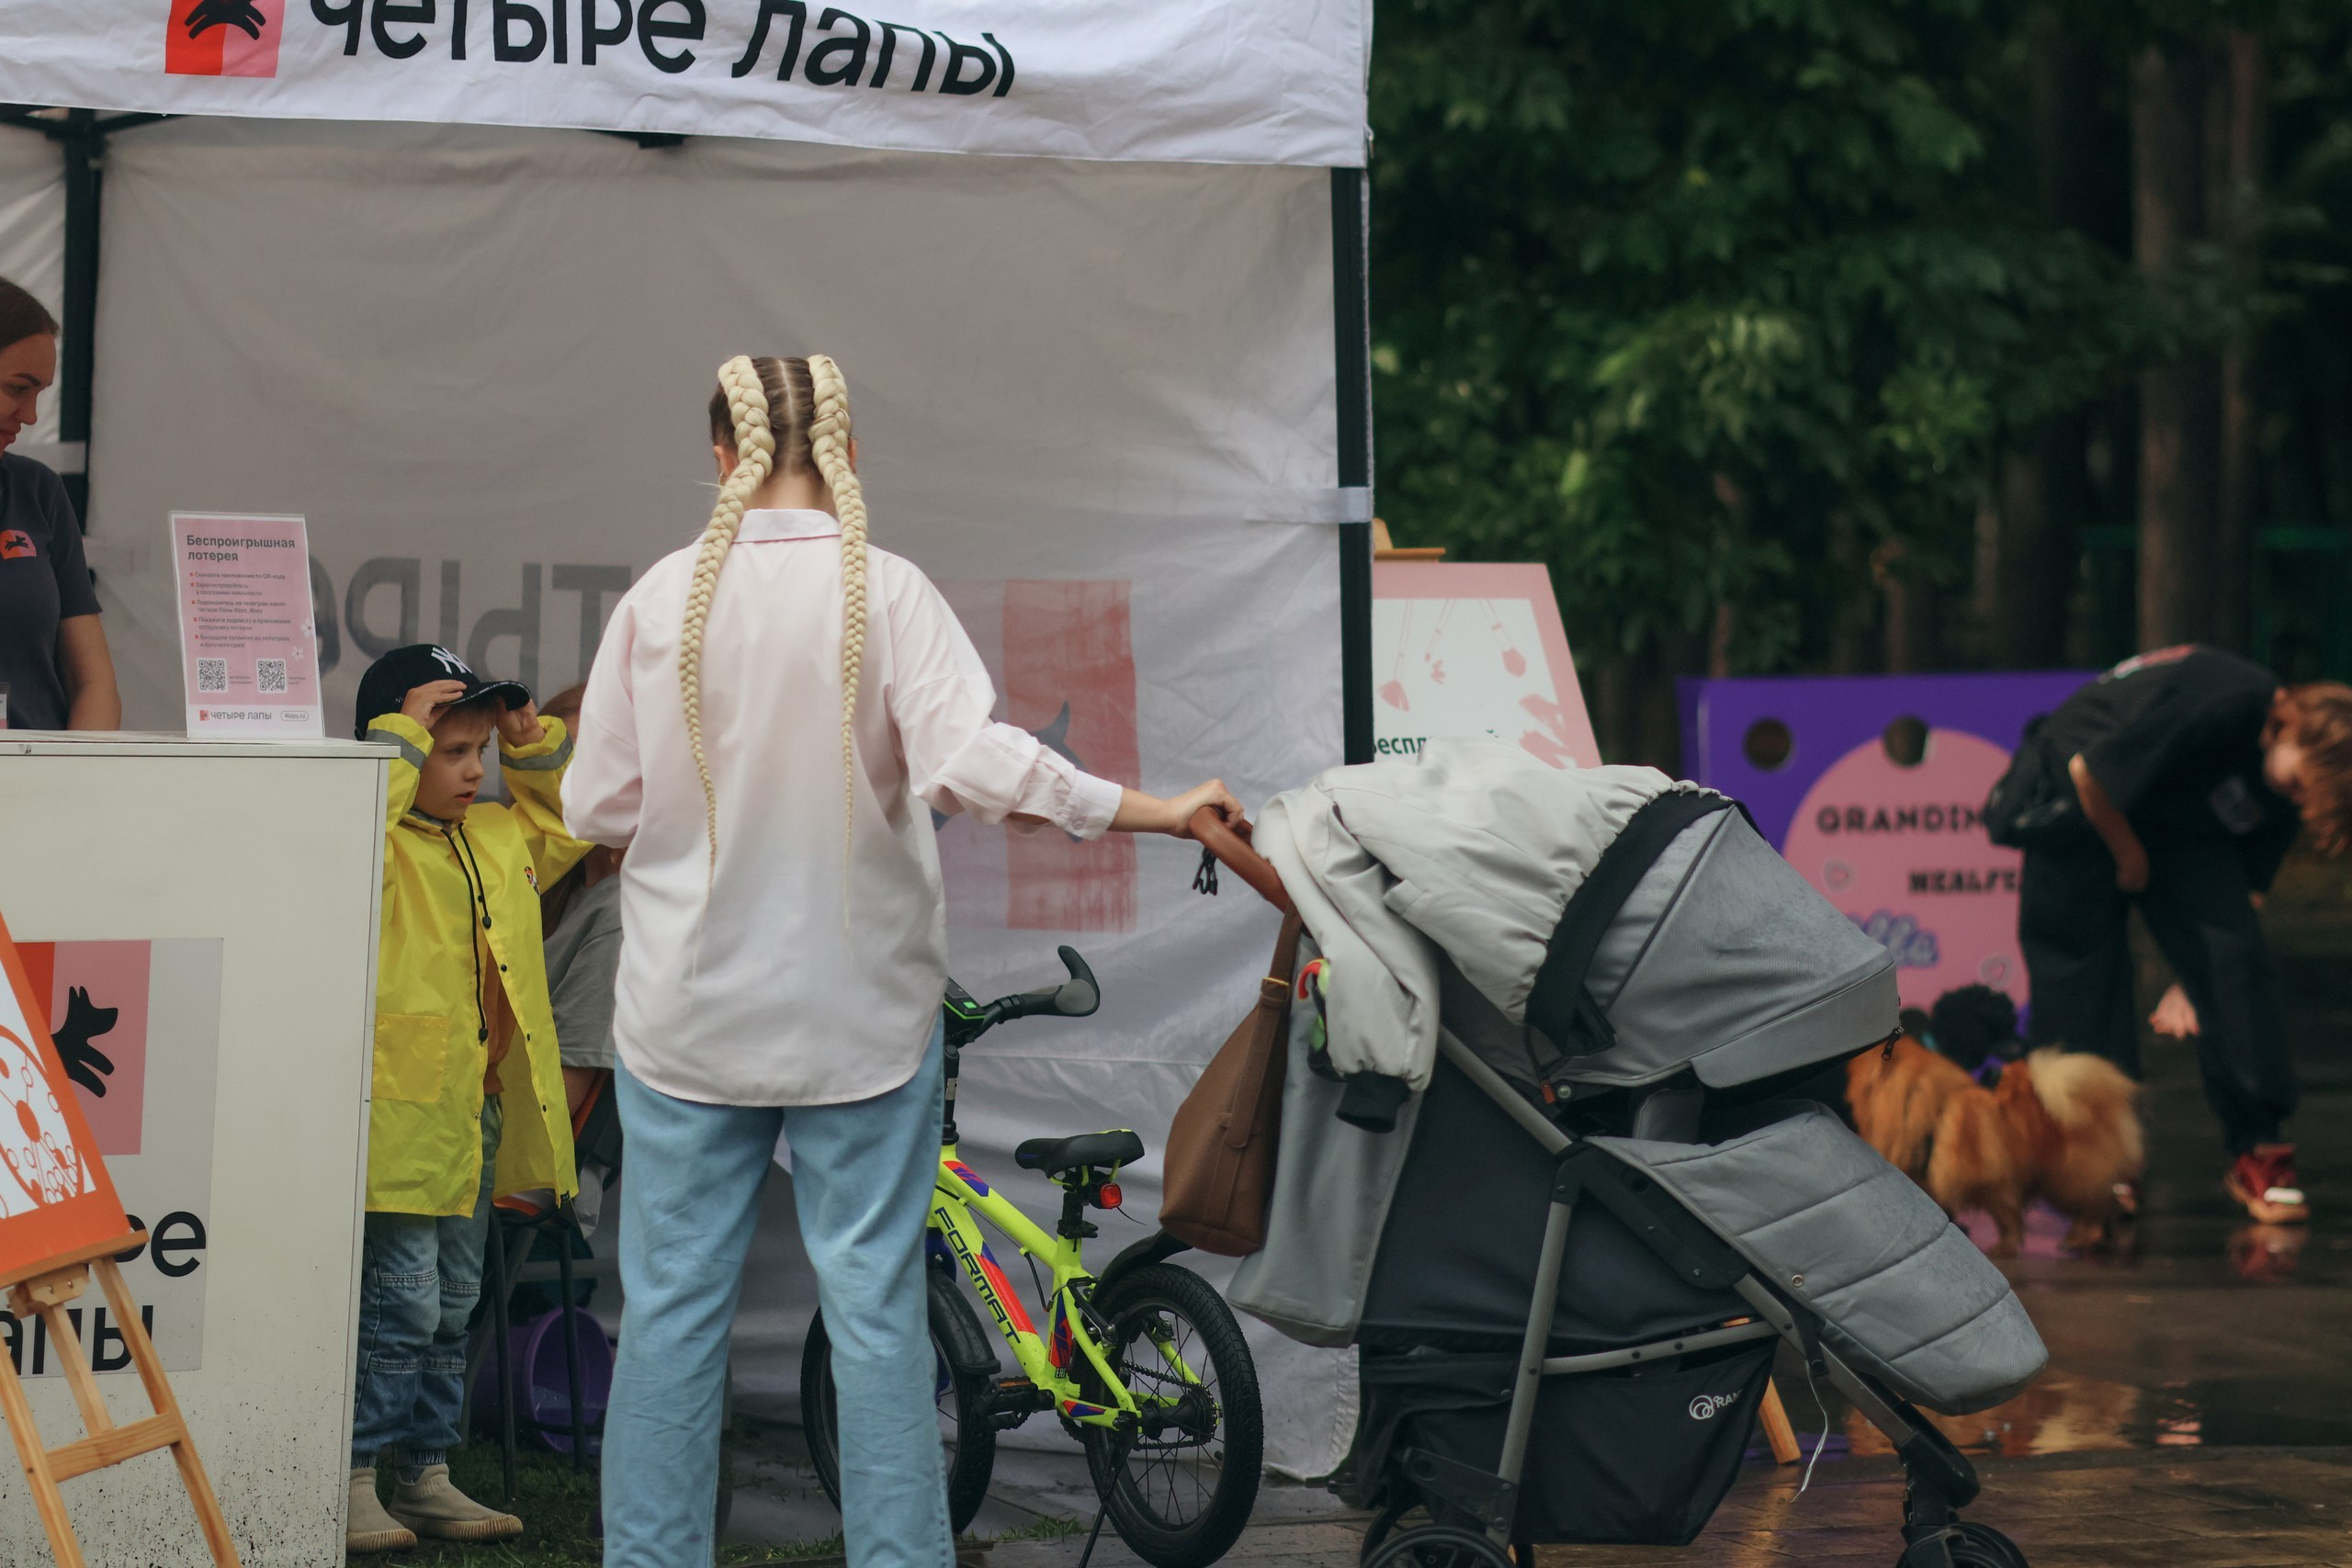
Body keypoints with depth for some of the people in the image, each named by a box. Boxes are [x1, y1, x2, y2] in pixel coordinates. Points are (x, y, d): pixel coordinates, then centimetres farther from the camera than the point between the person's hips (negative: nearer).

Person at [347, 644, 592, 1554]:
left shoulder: (499, 839, 15)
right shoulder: (373, 839, -10)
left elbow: (576, 814, 29)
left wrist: (534, 743, 13)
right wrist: (404, 729, -24)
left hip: (477, 1111, 9)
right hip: (401, 1111, -9)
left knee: (451, 1307, 14)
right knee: (399, 1301, -9)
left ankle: (427, 1476, 23)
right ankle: (351, 1480, -1)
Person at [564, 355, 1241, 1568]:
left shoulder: (660, 598, -3)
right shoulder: (887, 593, -9)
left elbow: (596, 804, -1)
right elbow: (973, 764, -21)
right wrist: (1158, 813, -14)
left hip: (690, 1012, 1)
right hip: (858, 1011, -1)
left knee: (671, 1301, 8)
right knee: (874, 1306, 5)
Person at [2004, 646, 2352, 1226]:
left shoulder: (2291, 788, -12)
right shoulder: (2219, 708, -35)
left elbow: (2243, 889, -1)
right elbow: (2090, 773, -27)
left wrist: (2194, 983, -7)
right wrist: (2131, 859, -11)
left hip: (2179, 822, 5)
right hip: (2082, 806, -5)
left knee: (2234, 957, -11)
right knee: (2080, 981, -6)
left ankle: (2258, 1148, -8)